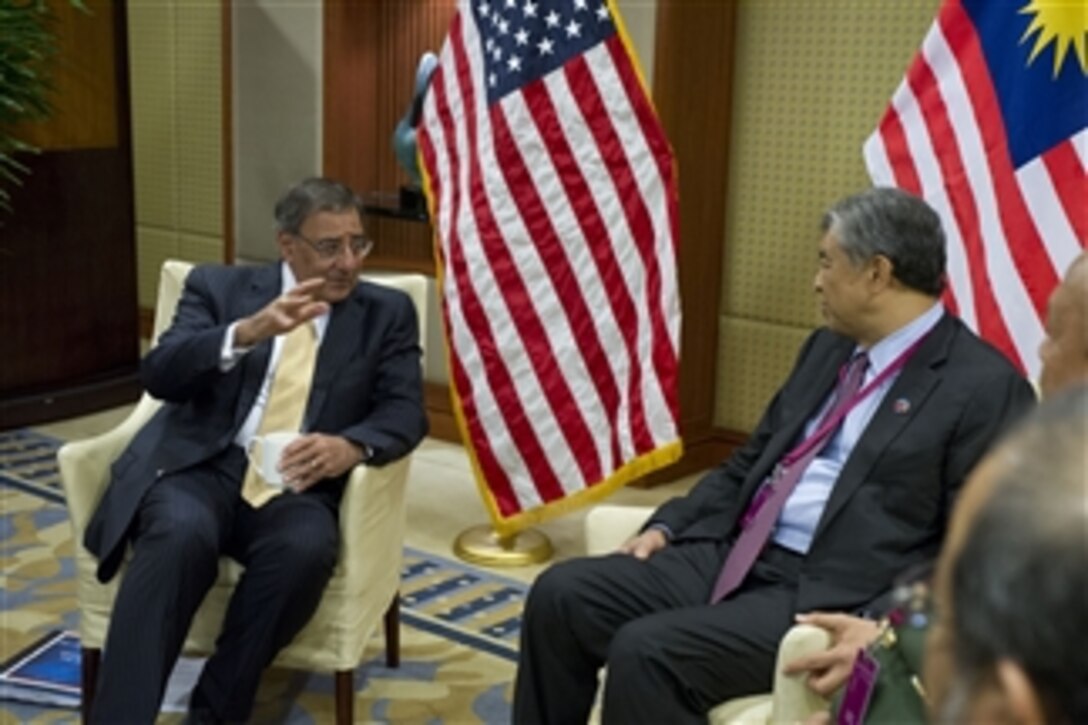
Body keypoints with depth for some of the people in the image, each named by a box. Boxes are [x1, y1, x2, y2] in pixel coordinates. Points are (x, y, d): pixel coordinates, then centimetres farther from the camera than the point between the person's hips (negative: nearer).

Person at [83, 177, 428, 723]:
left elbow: (405, 412, 0)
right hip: (204, 468, 0)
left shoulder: (387, 313, 12)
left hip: (297, 486, 1)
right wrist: (246, 332, -22)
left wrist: (350, 446, -23)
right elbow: (158, 374, -4)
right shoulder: (218, 286, 10)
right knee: (182, 533, -34)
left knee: (304, 548, -33)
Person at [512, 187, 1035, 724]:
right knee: (561, 594, -7)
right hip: (730, 557, 8)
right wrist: (666, 526, 8)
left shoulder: (984, 387, -8)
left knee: (646, 651, -26)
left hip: (828, 596, -7)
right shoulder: (829, 347, 16)